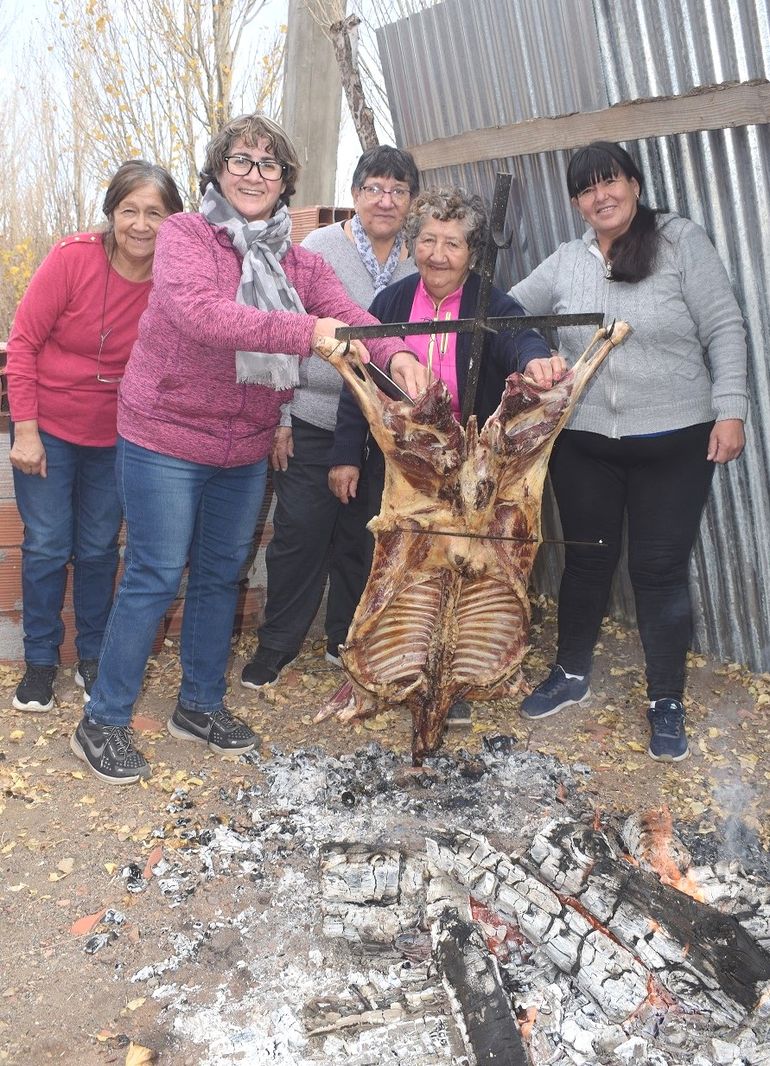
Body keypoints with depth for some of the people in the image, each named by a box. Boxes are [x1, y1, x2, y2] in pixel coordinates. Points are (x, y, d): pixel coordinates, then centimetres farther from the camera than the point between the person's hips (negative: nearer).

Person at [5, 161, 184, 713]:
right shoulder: (73, 258, -18)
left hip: (116, 436, 2)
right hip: (47, 428, -1)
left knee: (99, 550, 11)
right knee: (47, 547, 4)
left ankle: (93, 656, 28)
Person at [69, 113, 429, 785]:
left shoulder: (298, 263, 7)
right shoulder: (185, 235, -10)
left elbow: (349, 315, -9)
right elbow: (201, 311, -29)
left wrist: (396, 355, -32)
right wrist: (305, 331, -39)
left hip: (246, 448, 6)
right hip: (165, 439, -6)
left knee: (221, 576, 15)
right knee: (154, 578, -3)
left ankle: (200, 706, 33)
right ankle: (102, 723, 13)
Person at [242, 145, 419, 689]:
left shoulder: (419, 264, 4)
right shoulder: (318, 248, -5)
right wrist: (277, 417, -8)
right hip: (312, 424, -3)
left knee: (362, 539, 13)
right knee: (300, 533, 1)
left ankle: (347, 639, 30)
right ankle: (277, 645, 18)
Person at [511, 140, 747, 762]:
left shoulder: (681, 242, -3)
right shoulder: (566, 264, 7)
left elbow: (724, 330, -4)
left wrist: (729, 409, -11)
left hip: (675, 444, -3)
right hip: (584, 444, 3)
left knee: (661, 570, 4)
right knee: (587, 560, 14)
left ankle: (666, 704, 20)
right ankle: (572, 675, 34)